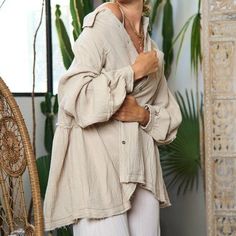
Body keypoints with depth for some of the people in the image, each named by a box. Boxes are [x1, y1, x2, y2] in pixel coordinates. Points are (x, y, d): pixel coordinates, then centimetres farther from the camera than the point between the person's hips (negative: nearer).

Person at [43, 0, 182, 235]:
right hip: (96, 166, -6)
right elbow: (74, 99, -19)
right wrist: (134, 71, -12)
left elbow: (170, 117, 17)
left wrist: (143, 114, -6)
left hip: (141, 171, 6)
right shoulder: (99, 29, -5)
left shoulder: (153, 49, 14)